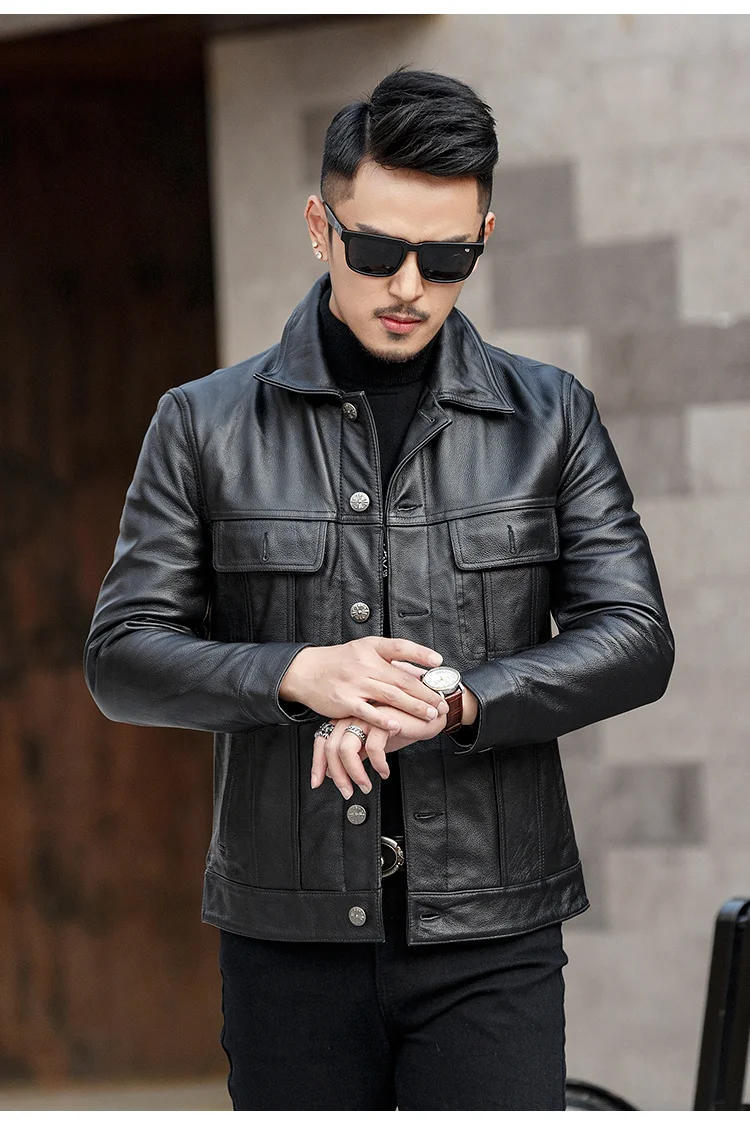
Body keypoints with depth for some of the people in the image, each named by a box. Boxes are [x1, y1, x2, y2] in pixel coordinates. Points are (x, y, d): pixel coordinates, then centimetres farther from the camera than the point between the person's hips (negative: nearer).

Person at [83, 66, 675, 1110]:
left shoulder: (551, 418, 6)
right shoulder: (206, 425, 5)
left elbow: (635, 640, 0)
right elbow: (122, 655, 1)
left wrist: (454, 701, -16)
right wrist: (298, 675, -17)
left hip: (489, 943, 0)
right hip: (287, 936, 1)